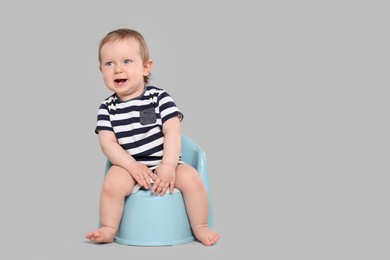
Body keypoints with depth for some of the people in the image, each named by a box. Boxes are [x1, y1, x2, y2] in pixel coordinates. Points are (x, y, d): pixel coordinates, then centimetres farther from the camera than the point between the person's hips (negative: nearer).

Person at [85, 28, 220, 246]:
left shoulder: (159, 98, -4)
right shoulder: (107, 108, 0)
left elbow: (173, 132, -11)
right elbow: (108, 143, -7)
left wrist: (168, 166, -22)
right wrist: (133, 166, -21)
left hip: (165, 163, 0)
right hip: (128, 166, 1)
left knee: (191, 178, -23)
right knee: (112, 184, -27)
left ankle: (200, 227, -2)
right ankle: (109, 229, -4)